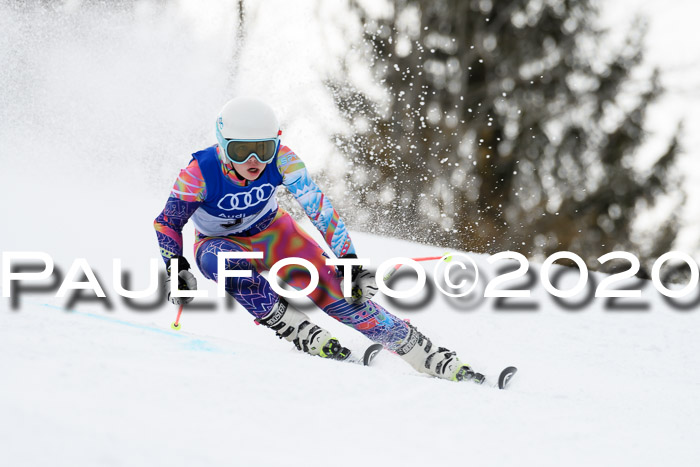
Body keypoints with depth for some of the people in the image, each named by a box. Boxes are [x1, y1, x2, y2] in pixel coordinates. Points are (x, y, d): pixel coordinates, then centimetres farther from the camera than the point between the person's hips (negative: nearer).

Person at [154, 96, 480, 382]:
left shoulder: (281, 161, -26)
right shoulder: (199, 173, -31)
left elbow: (319, 209, -21)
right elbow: (168, 223, -19)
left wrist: (349, 260, -26)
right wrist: (176, 271, -34)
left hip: (273, 232, 1)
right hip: (220, 242, -1)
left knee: (338, 293, -15)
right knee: (217, 259, -38)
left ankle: (431, 358, -7)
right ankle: (301, 334, -27)